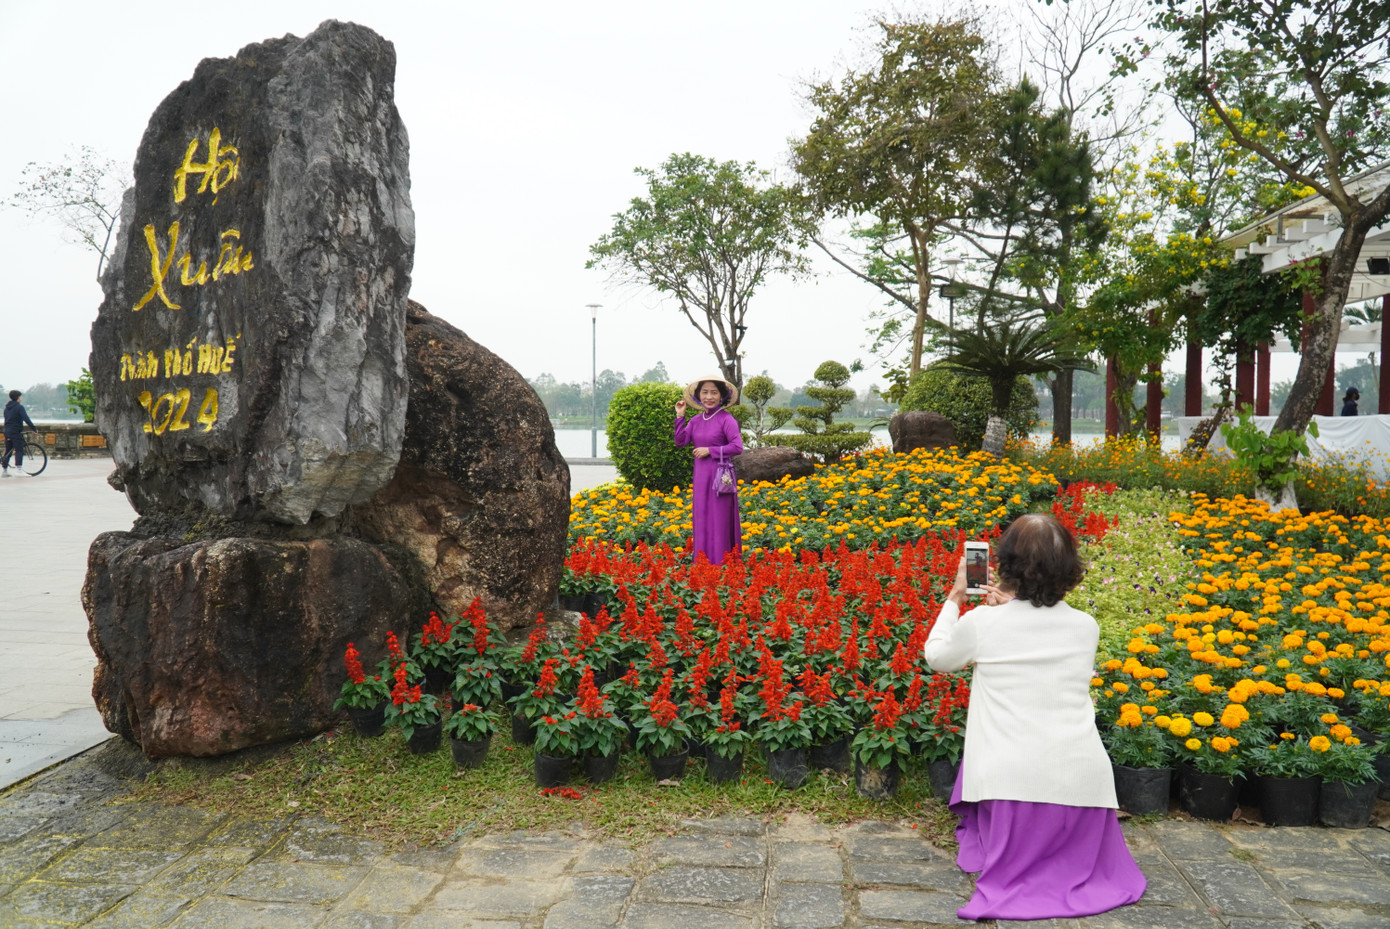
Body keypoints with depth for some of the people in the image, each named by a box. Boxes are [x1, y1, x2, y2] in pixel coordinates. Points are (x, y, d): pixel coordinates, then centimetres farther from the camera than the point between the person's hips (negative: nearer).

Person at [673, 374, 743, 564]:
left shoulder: (726, 419, -9)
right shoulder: (695, 420, 10)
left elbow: (737, 447, -15)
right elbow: (681, 440, 2)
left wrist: (710, 450, -14)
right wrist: (680, 416, -2)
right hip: (700, 477, 6)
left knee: (719, 520, -3)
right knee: (701, 519, 9)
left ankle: (721, 564, 4)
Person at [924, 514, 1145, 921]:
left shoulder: (981, 622, -4)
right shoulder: (1087, 626, 5)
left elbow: (937, 657, 16)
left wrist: (954, 597, 25)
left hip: (1012, 782, -3)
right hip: (1084, 780, 4)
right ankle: (1074, 869, 11)